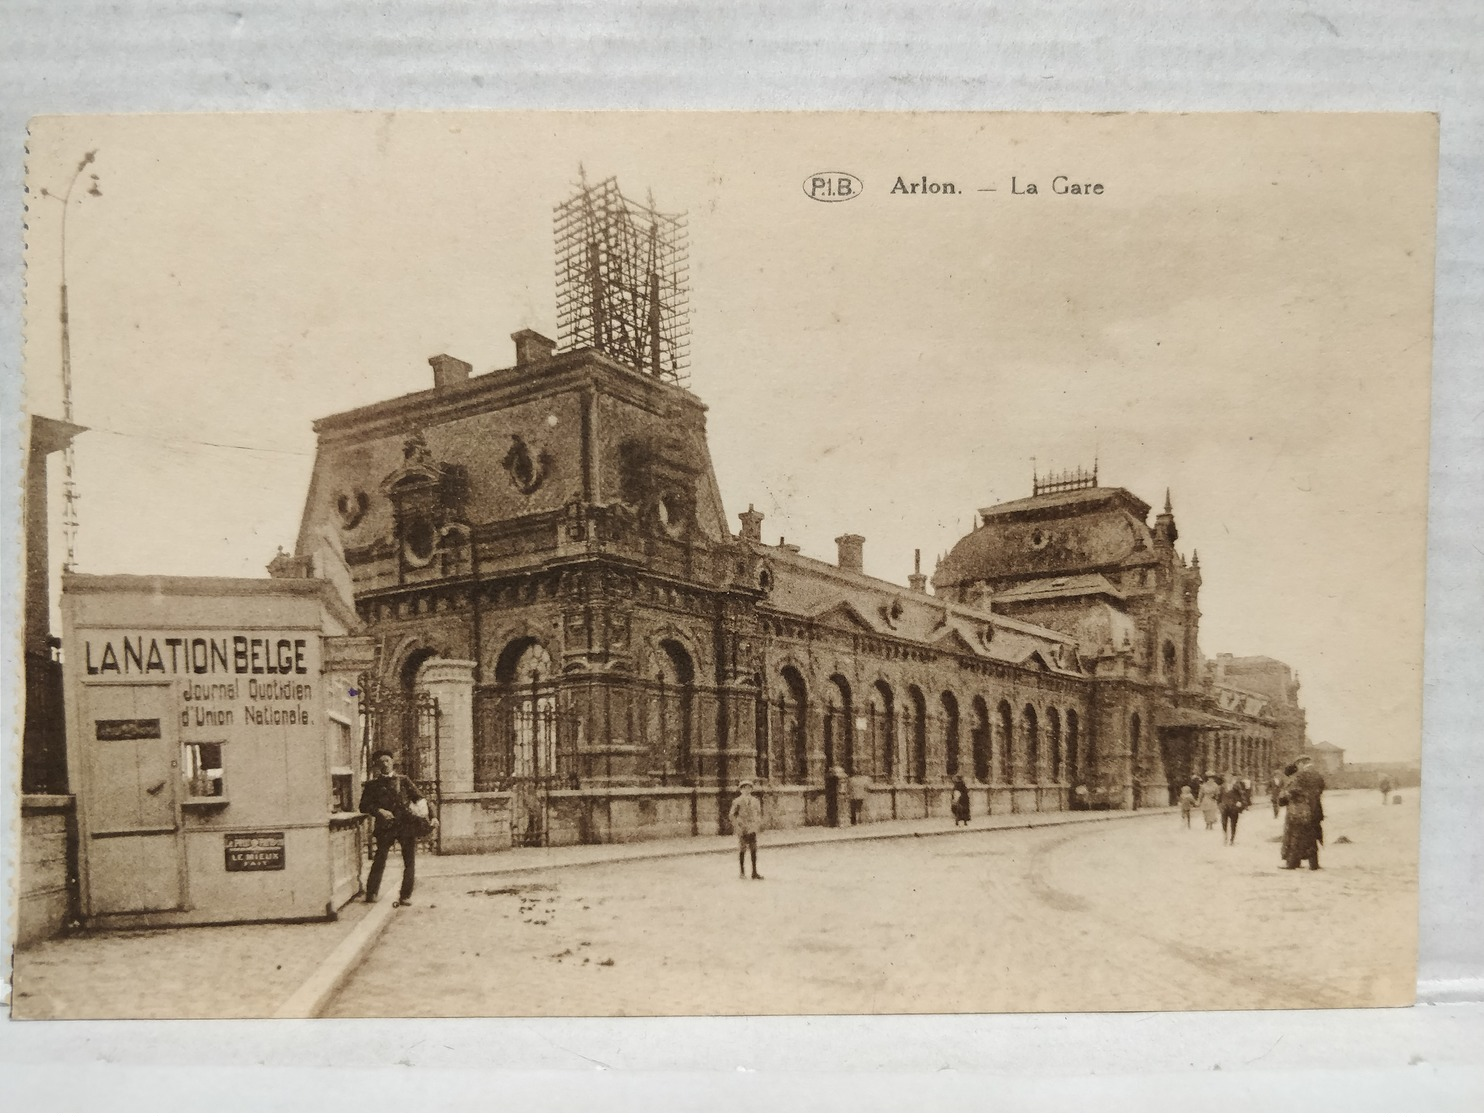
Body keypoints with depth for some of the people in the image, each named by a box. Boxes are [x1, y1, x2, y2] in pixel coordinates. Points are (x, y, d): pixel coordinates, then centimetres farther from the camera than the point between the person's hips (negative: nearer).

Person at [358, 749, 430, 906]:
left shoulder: (403, 780, 12)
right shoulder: (372, 784, 10)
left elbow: (418, 797, 9)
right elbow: (364, 806, 4)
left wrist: (421, 808, -10)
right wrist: (379, 811, -12)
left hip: (407, 824, 1)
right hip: (386, 826, -1)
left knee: (410, 861, 0)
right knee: (380, 859, -6)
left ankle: (405, 896, 6)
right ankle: (371, 893, 5)